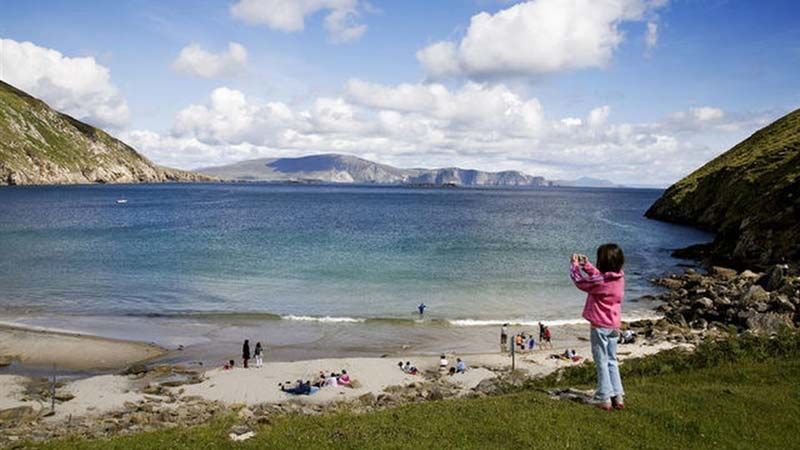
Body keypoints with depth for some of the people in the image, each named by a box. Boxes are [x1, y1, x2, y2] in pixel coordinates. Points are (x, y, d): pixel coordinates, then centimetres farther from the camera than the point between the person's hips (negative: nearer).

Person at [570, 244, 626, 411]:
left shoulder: (600, 281, -23)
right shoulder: (619, 277, -2)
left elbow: (580, 281, -8)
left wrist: (575, 265, 6)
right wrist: (586, 264, 18)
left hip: (600, 326, -7)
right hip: (614, 326, 7)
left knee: (602, 362, 3)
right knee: (612, 361, 17)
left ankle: (605, 398, 8)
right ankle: (618, 396, 20)